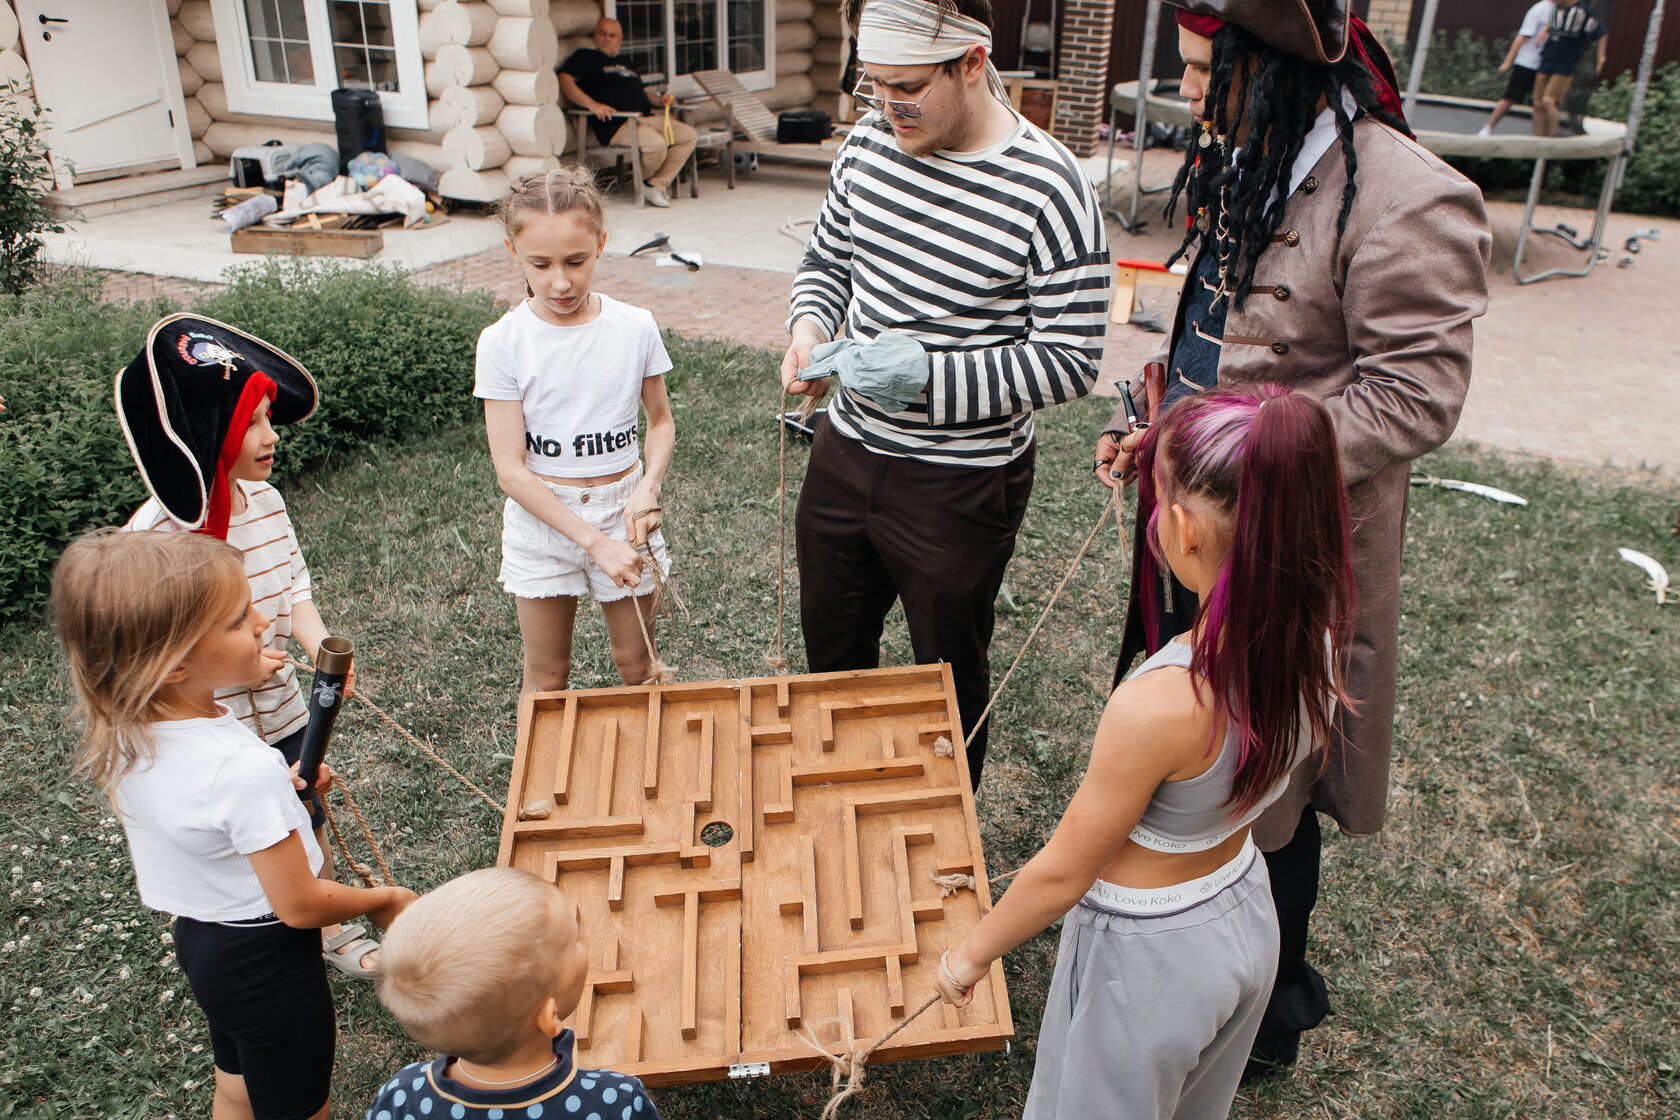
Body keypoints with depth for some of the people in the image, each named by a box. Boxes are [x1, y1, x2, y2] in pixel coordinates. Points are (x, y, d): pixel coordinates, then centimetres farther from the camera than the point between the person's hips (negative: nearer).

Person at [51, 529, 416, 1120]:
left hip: (198, 936, 8)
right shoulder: (246, 767, -36)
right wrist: (385, 900, -9)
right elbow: (300, 905, -26)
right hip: (268, 961, -8)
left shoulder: (123, 735, -12)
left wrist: (279, 787, -1)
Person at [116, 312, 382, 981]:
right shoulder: (156, 532, -24)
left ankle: (332, 930, 46)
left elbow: (295, 591, 2)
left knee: (309, 823, 22)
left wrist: (321, 644, -16)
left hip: (282, 711, 5)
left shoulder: (264, 499, -5)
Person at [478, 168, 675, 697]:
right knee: (545, 679, 12)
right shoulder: (503, 342, -12)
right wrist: (593, 542, -21)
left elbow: (661, 421, 8)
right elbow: (510, 470, -14)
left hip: (622, 511, 1)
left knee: (636, 666, 14)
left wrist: (649, 487, -12)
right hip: (540, 520, -1)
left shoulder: (635, 327, -7)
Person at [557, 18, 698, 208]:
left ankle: (656, 185, -9)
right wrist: (592, 104, -21)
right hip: (616, 124, -8)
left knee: (688, 134, -10)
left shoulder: (625, 65, 33)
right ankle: (642, 182, -1)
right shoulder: (585, 57, 9)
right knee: (656, 144, -32)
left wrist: (660, 100, 11)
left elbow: (643, 91, 36)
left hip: (647, 117, 8)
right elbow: (564, 81, -6)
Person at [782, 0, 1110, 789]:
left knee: (949, 684, 14)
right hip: (846, 450, 6)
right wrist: (808, 328, -9)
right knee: (831, 651, 22)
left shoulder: (1047, 192, -20)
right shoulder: (871, 141, -1)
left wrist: (926, 376, -28)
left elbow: (1070, 361, -19)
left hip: (961, 483, -6)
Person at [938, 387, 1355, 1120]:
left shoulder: (1158, 707, -39)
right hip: (1246, 913, 7)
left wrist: (971, 953, -7)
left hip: (1147, 957, -6)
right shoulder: (1318, 637, -19)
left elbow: (1064, 872, -26)